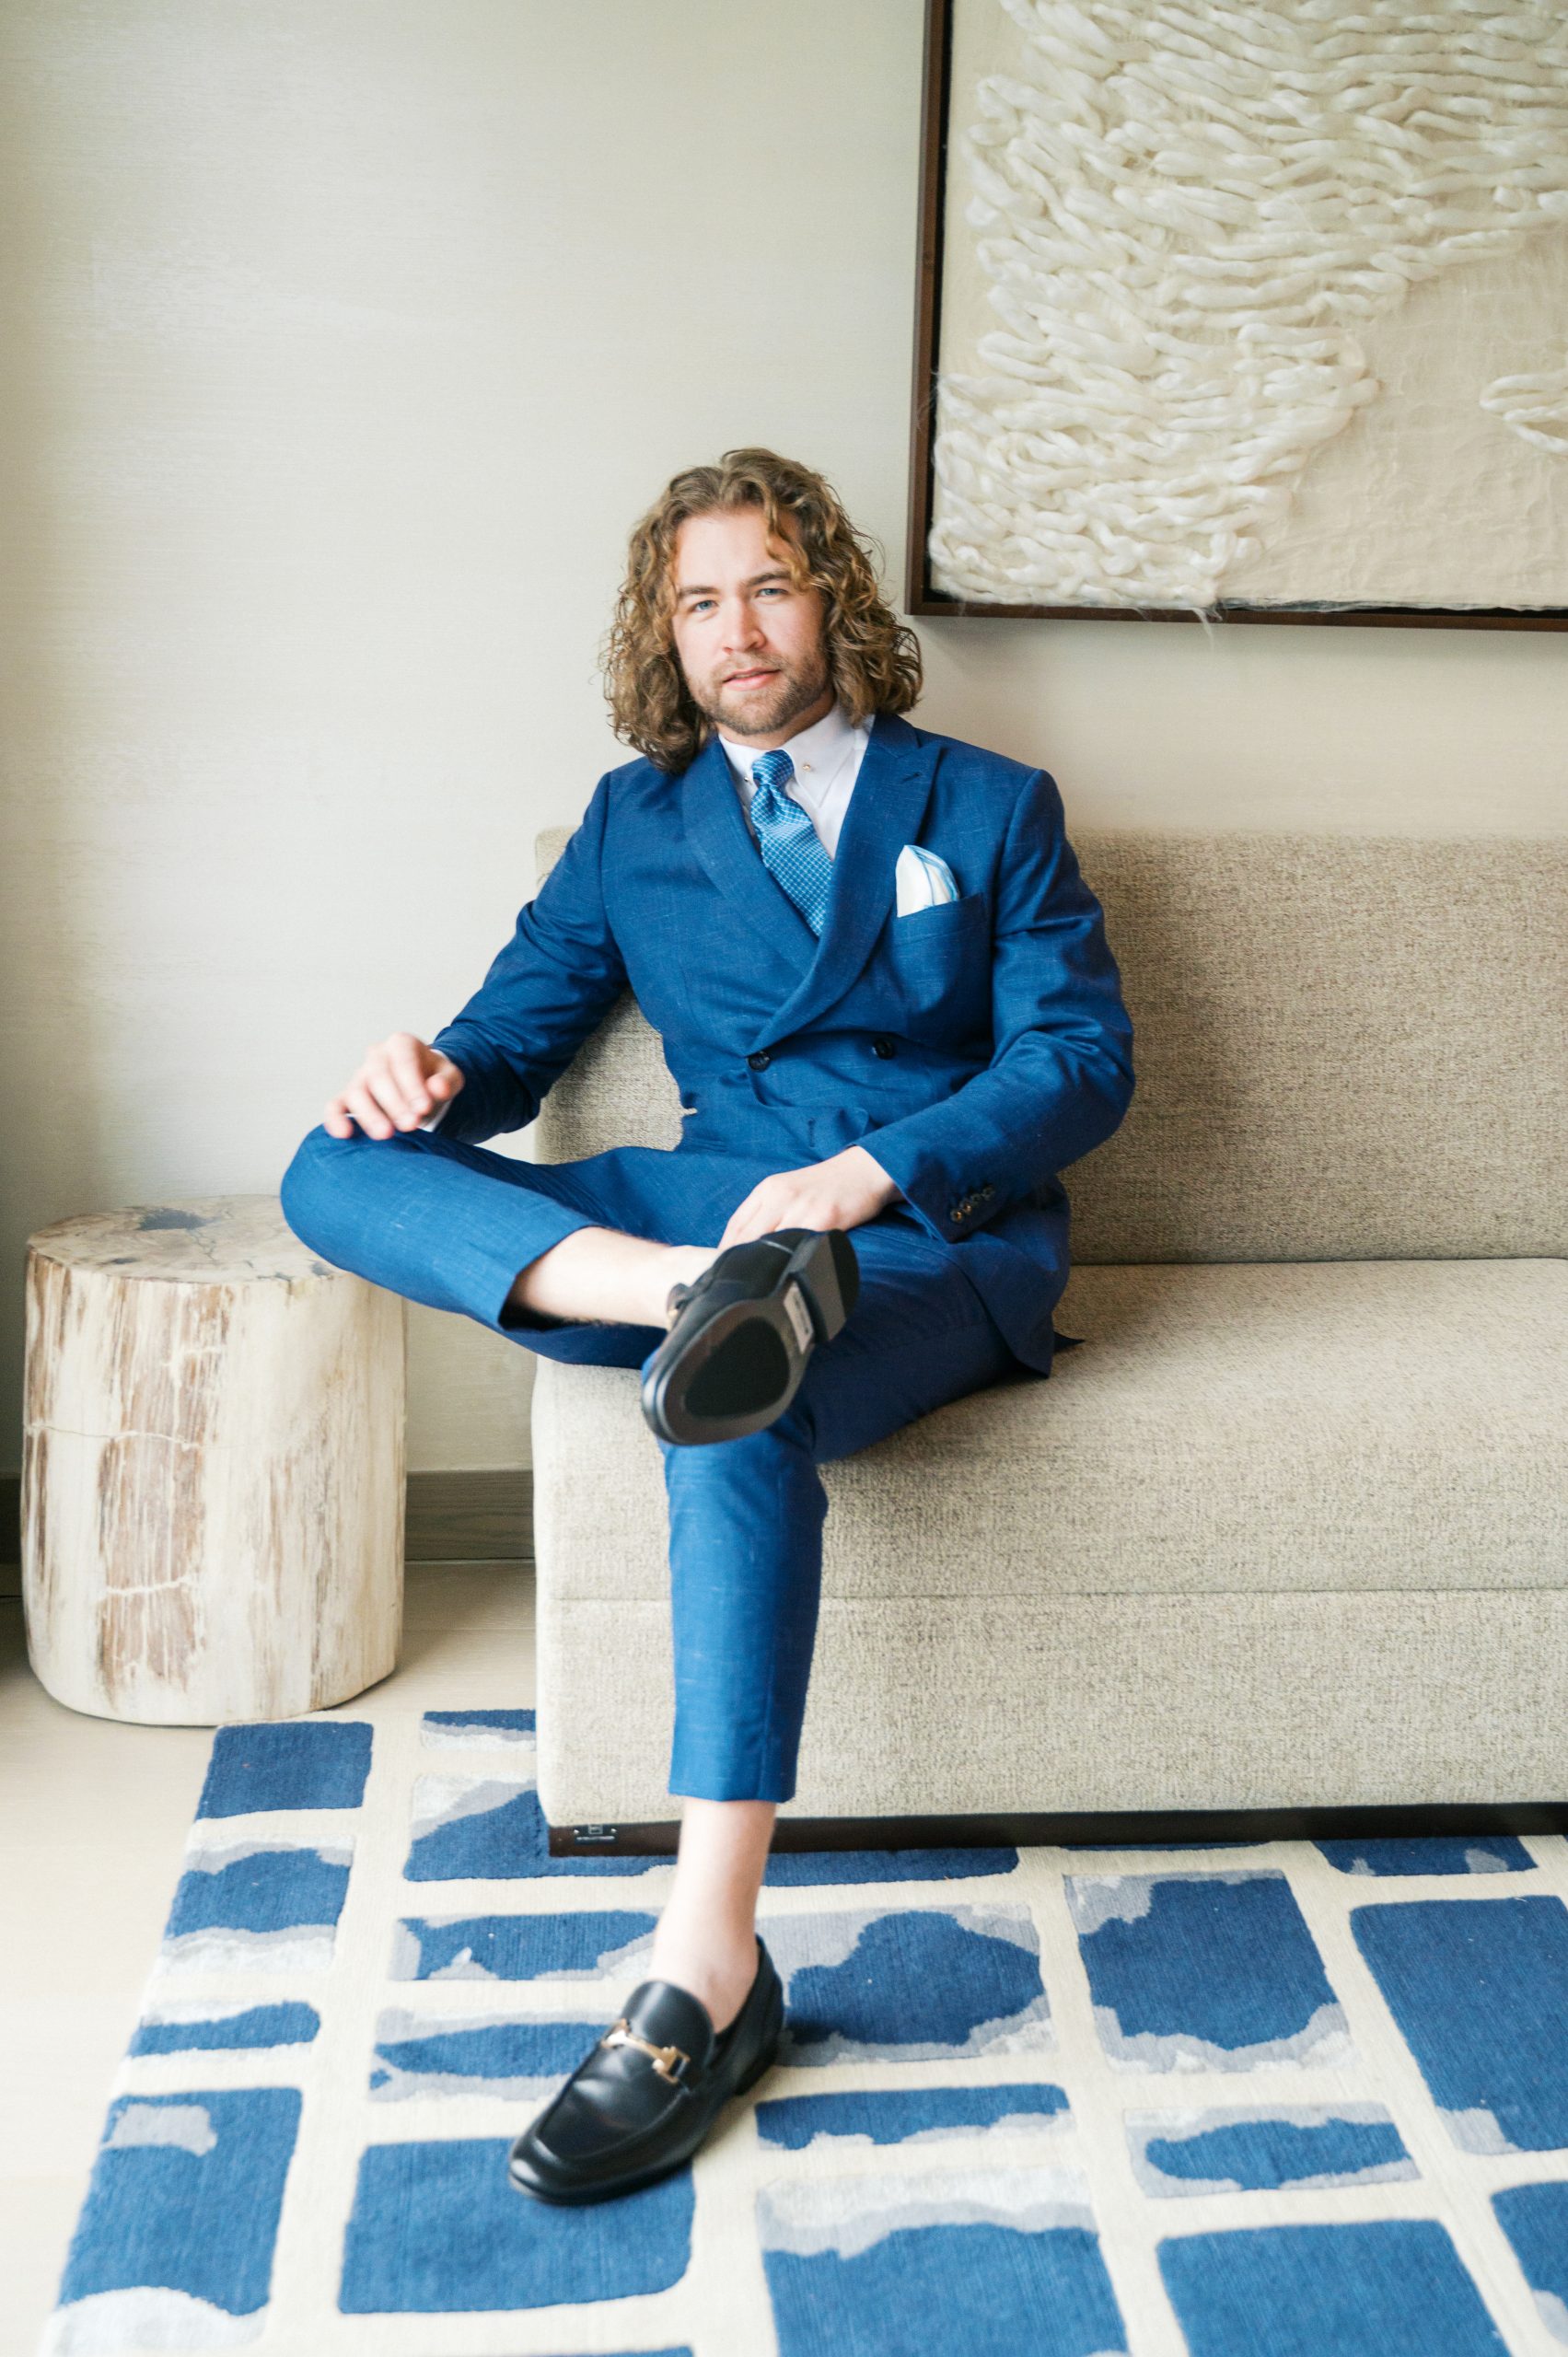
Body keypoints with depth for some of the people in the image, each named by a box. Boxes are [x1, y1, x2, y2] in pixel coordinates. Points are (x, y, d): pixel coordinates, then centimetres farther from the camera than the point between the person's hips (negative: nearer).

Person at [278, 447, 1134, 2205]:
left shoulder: (990, 806, 10)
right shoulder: (633, 818, 18)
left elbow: (1082, 1058, -1)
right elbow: (520, 1025, 14)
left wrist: (865, 1172, -19)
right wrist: (436, 1071, -13)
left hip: (943, 1225, -3)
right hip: (722, 1195, 4)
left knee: (738, 1412, -38)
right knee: (340, 1171, -17)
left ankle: (707, 1969, -32)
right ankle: (716, 1292, -43)